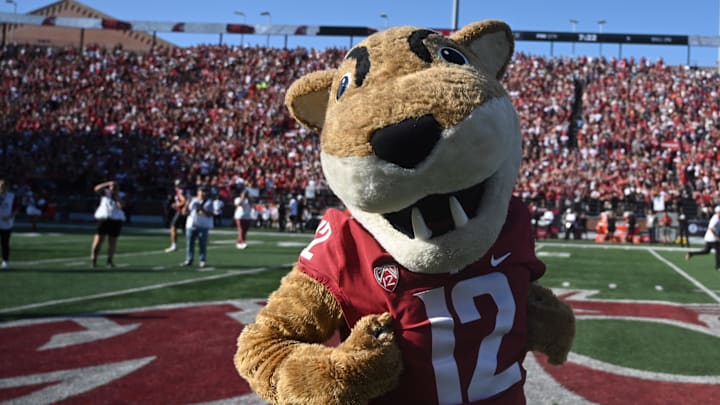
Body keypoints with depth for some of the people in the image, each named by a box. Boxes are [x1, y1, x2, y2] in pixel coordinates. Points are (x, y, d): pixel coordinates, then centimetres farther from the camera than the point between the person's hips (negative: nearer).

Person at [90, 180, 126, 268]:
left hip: (116, 220, 1)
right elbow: (97, 189, -7)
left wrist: (117, 195, -7)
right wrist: (108, 183, -8)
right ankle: (93, 259, -3)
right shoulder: (105, 193, 10)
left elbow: (120, 206, -9)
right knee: (99, 239, -9)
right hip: (103, 218, -1)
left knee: (112, 241, 3)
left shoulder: (119, 197, 10)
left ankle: (110, 260, 10)